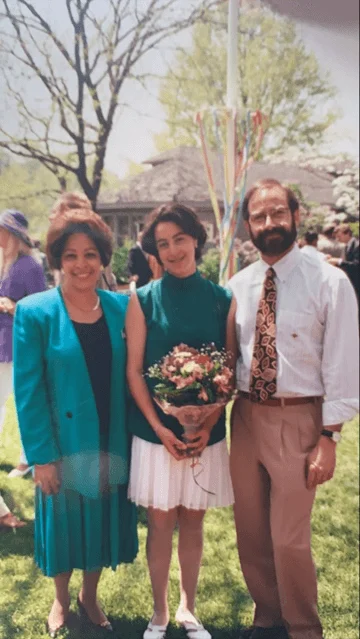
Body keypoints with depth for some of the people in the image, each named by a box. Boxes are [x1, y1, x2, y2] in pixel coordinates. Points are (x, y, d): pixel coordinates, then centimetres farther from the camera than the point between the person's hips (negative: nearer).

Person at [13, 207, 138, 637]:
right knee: (64, 524, 16)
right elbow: (28, 392, -11)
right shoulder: (34, 313, -11)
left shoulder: (122, 307, -2)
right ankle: (61, 602, 45)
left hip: (112, 444, 3)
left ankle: (89, 598, 46)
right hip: (64, 446, -2)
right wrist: (41, 456, -13)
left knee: (103, 522, 18)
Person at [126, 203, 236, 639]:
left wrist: (207, 426, -10)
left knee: (192, 520, 14)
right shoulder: (143, 299, -4)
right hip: (156, 431, -1)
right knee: (160, 522, 10)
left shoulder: (222, 300, -1)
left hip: (205, 432, 1)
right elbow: (134, 371, -5)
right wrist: (160, 428, -12)